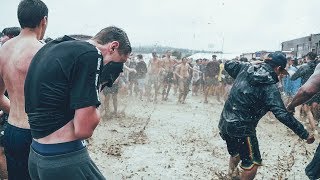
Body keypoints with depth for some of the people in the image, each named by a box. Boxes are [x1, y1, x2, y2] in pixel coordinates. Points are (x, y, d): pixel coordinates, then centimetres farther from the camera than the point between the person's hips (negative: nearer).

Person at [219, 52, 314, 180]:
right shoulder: (270, 87, -18)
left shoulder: (246, 68, -1)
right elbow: (282, 115, -22)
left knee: (235, 153, 30)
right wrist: (305, 134, -15)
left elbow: (228, 64, 16)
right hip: (242, 128, -8)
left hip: (225, 123, 8)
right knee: (252, 163, 7)